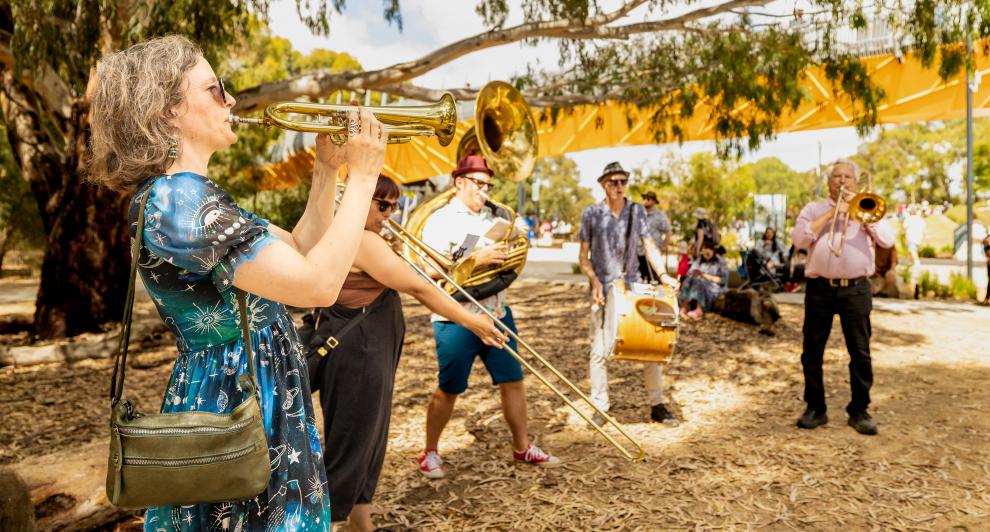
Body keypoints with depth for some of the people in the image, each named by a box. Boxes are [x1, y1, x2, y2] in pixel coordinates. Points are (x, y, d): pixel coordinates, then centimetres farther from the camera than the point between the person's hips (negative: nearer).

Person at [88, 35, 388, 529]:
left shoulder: (193, 195, 10)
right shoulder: (174, 198, -22)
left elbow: (298, 252, 13)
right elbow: (318, 284, -29)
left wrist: (327, 169, 4)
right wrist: (362, 176, -19)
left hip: (260, 411, 10)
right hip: (230, 413, -10)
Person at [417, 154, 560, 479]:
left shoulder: (494, 218, 14)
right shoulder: (440, 220, -6)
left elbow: (507, 257, 21)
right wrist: (476, 260, -23)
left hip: (497, 315, 6)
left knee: (512, 381, 9)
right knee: (449, 389, 3)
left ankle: (522, 447, 23)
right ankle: (430, 453, 21)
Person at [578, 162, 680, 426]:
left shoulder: (637, 211, 5)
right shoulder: (591, 213, -1)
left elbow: (650, 247, 2)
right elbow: (583, 255, 1)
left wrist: (663, 274, -14)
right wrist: (594, 280, -14)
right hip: (603, 290, -2)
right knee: (599, 349, 0)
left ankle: (657, 405, 11)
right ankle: (599, 408, 11)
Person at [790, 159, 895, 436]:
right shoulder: (814, 208, 12)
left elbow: (888, 240, -2)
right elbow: (799, 238, -6)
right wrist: (831, 213, -9)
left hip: (856, 289, 0)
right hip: (820, 288, 0)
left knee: (860, 353, 2)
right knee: (812, 351, 4)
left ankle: (859, 411, 14)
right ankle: (815, 408, 16)